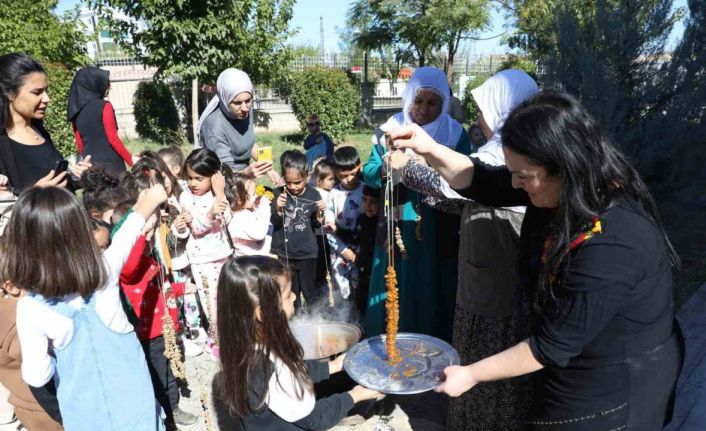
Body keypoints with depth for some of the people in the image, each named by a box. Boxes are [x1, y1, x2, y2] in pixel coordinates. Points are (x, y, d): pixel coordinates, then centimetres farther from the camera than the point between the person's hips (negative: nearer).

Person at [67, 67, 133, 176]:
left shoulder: (76, 111, 9)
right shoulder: (104, 106, -9)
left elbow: (79, 143, 14)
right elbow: (113, 139, -12)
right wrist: (131, 161, -5)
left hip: (89, 164, 7)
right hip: (109, 163, -6)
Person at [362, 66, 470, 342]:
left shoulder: (456, 133, -3)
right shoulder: (389, 129, -1)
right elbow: (368, 172, -2)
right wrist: (386, 170, -24)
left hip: (439, 232, -1)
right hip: (398, 227, 1)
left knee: (433, 293, 9)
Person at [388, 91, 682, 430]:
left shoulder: (609, 249, -36)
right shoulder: (572, 188, -12)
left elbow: (552, 345, -27)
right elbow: (484, 183, -1)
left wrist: (471, 374, -17)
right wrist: (431, 151, -16)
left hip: (613, 393, -7)